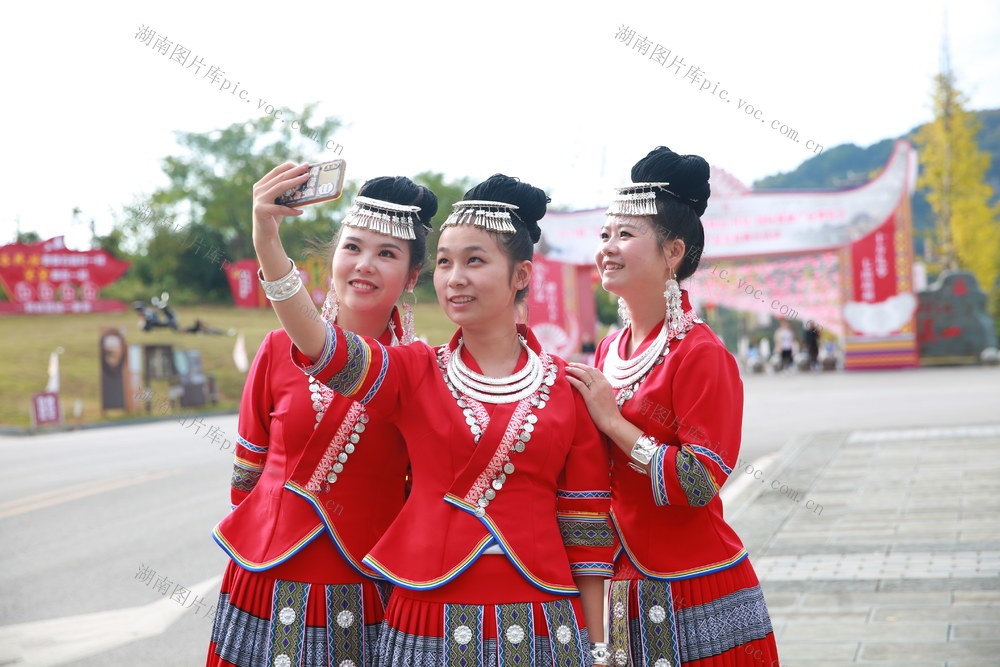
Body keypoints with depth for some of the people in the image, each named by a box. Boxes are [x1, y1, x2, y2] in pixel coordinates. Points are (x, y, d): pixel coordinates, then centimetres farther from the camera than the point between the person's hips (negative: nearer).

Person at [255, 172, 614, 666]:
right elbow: (323, 346, -17)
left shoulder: (567, 387, 2)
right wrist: (267, 241, -32)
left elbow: (588, 528, 3)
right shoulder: (417, 373, 2)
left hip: (539, 627, 0)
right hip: (431, 621, 0)